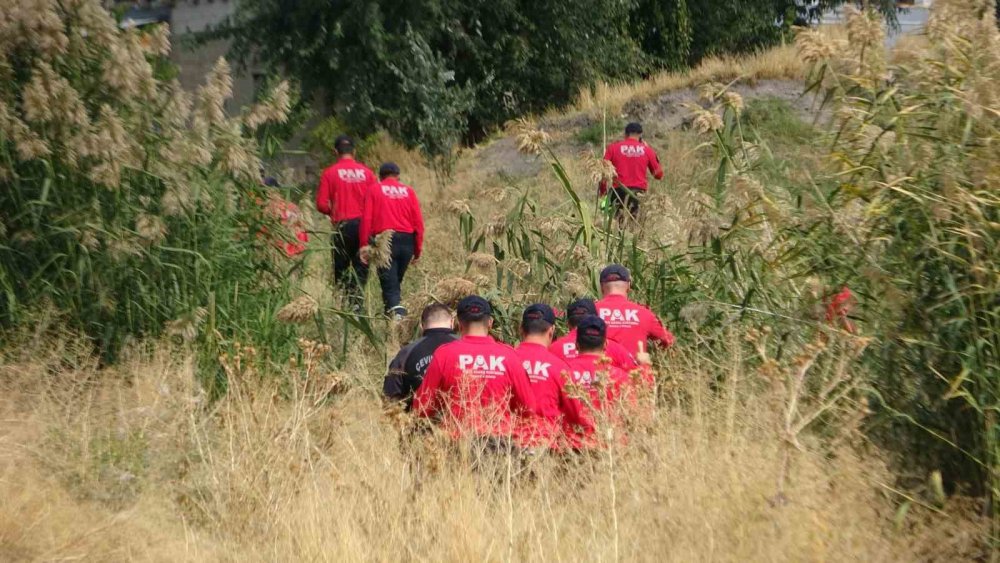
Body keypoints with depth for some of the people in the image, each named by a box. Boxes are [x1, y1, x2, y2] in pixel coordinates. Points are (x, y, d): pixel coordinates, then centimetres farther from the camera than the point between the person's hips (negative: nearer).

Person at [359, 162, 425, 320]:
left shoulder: (374, 190, 6)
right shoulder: (408, 191, 11)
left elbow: (366, 219, -3)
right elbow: (418, 221, 7)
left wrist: (364, 245, -1)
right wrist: (418, 248, 12)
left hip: (384, 240, -3)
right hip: (407, 240, 3)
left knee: (389, 284, -6)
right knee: (396, 281, 19)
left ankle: (396, 312, -26)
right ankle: (394, 309, 20)